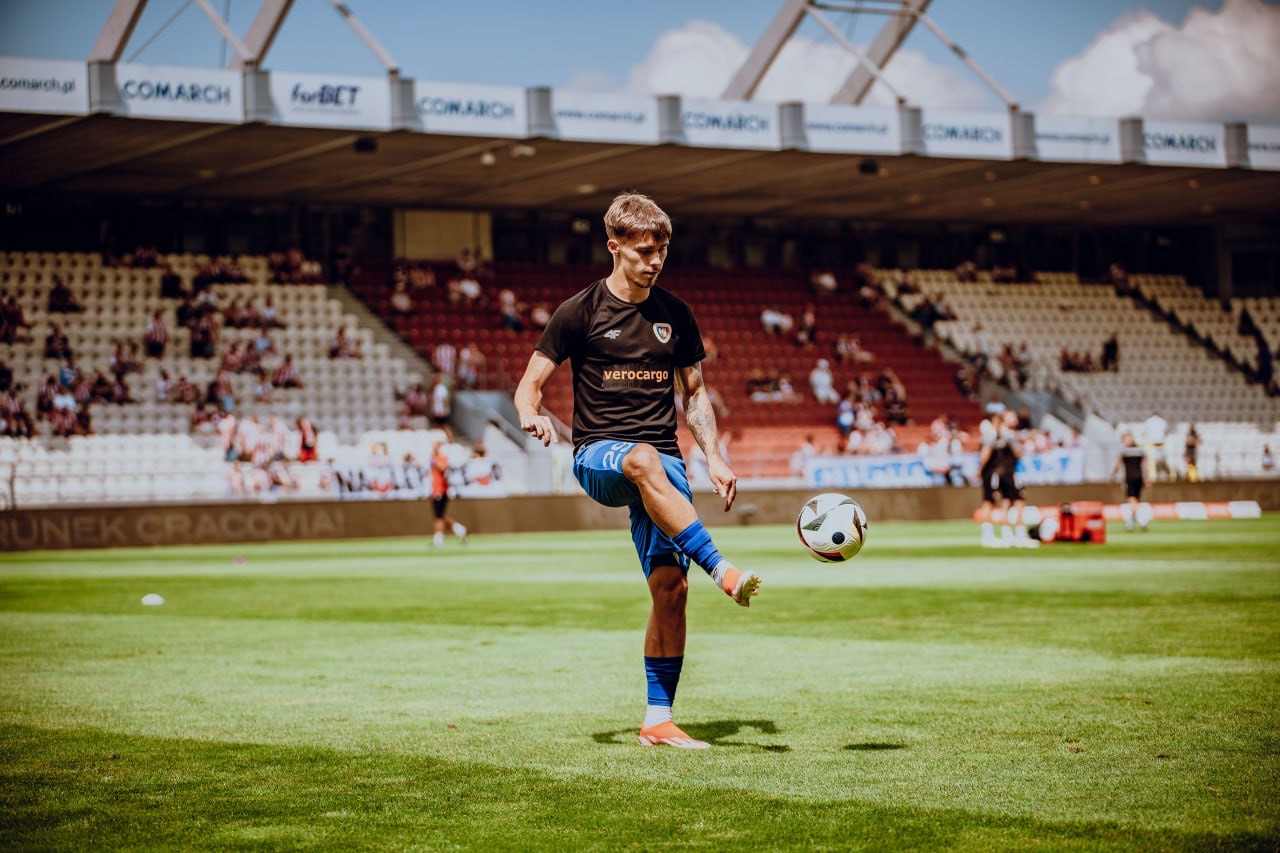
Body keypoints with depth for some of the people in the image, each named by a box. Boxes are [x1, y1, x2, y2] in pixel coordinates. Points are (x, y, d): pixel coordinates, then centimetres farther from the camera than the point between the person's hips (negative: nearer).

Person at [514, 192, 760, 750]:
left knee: (670, 587, -9)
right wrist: (531, 416, -22)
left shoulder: (675, 315, 12)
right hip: (598, 456, -3)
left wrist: (714, 458, 9)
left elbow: (693, 394, 21)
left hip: (663, 460, 4)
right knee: (645, 462, -41)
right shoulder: (581, 312, 1)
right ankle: (722, 571, -45)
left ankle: (658, 721, 0)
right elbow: (531, 383, 1)